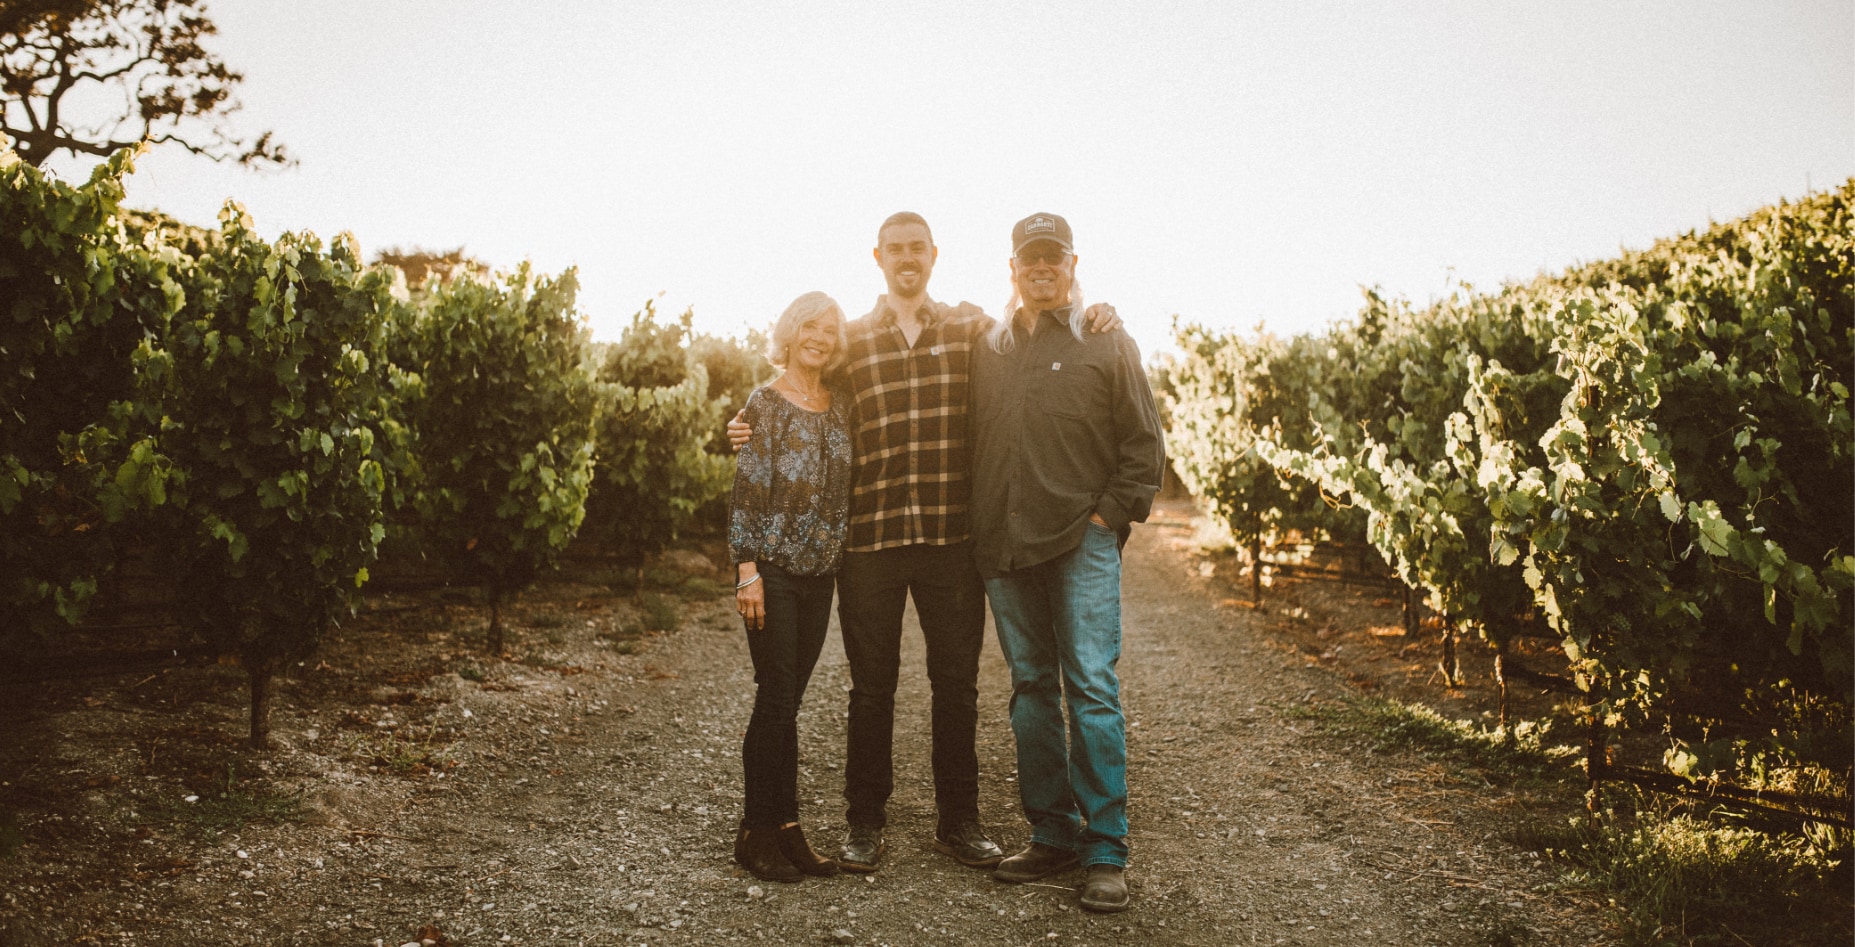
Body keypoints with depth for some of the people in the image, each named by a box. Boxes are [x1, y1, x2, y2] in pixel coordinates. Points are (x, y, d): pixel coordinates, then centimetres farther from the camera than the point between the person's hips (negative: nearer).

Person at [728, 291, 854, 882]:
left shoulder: (839, 406, 10)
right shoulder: (765, 403, -5)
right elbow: (745, 491, -9)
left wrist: (841, 558, 9)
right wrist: (748, 569, -13)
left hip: (821, 572, 5)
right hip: (773, 572, -5)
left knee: (787, 701, 10)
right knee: (777, 699, -4)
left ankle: (786, 827, 16)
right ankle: (756, 832, 7)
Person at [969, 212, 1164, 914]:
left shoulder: (1107, 342, 3)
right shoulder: (990, 347, 14)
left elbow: (1144, 444, 2)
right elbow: (973, 443, 18)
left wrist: (1108, 516, -4)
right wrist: (982, 530, 9)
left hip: (1082, 544, -4)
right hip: (1005, 548, 4)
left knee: (1091, 689, -8)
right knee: (1032, 690, 9)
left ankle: (1106, 850, -1)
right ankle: (1053, 835, 19)